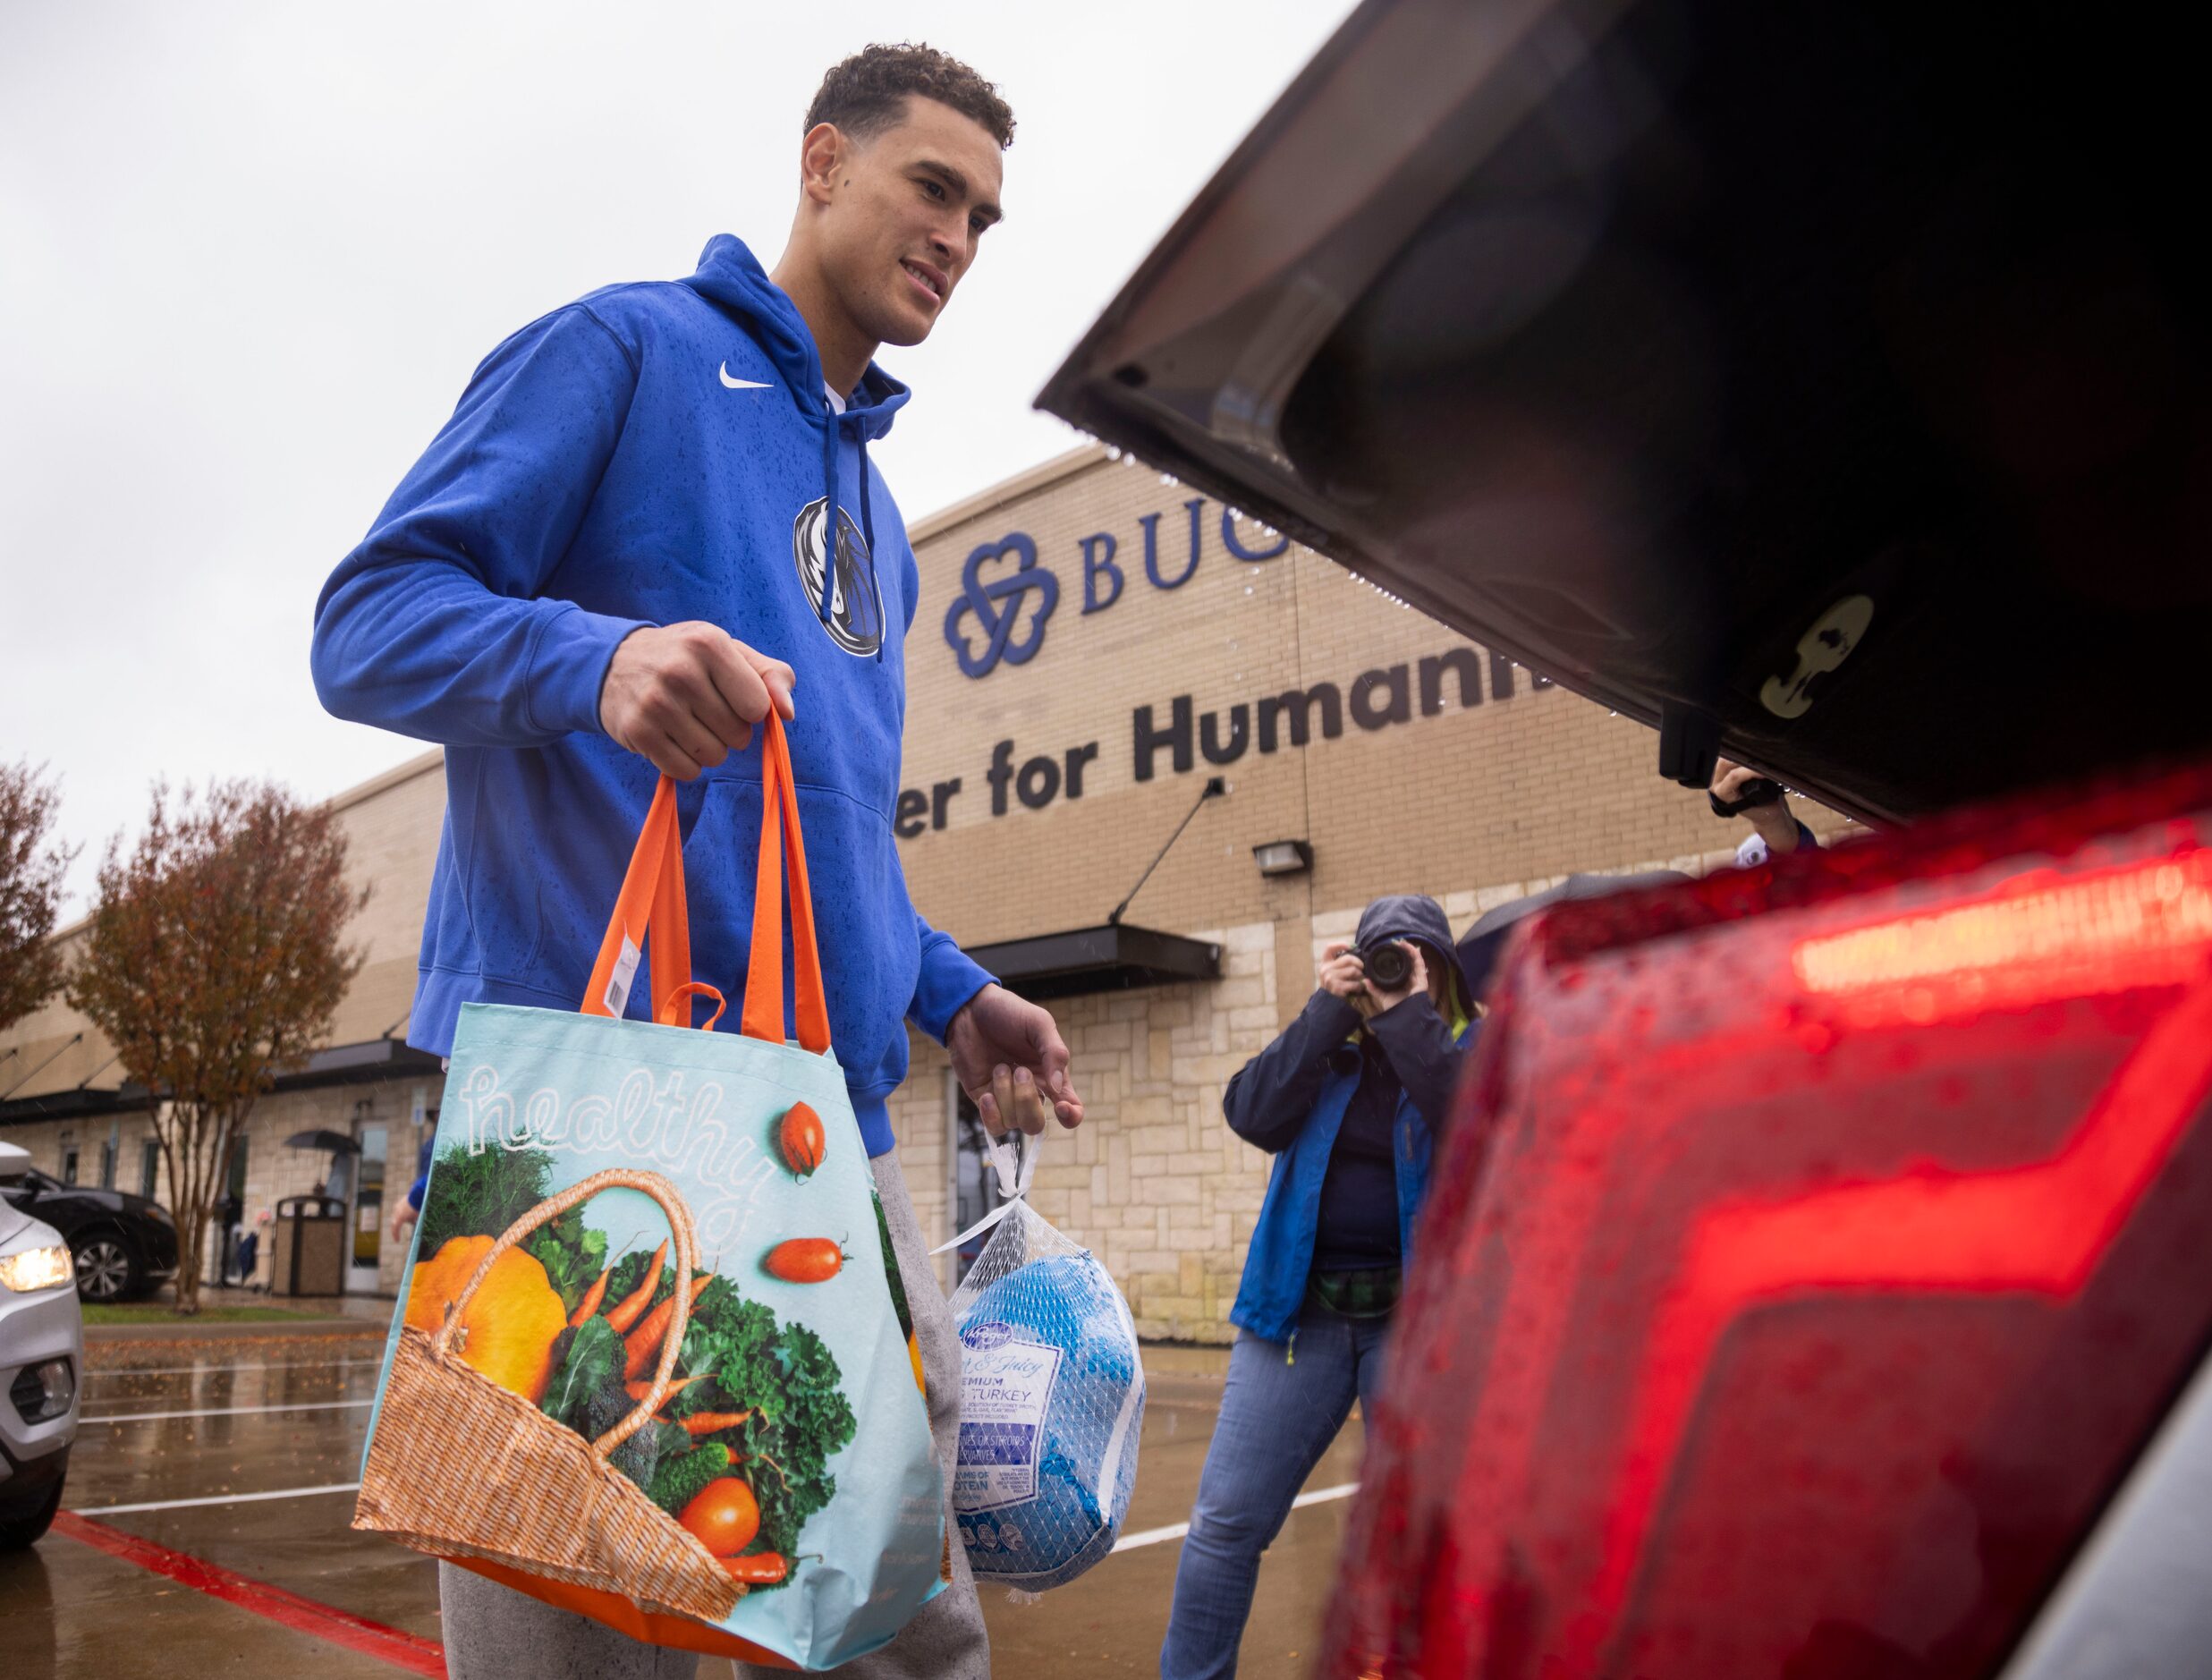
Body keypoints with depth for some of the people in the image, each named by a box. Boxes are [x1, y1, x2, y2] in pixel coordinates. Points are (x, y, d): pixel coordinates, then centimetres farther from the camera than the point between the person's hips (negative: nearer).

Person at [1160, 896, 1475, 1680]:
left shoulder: (1467, 1050, 2)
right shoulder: (1323, 1048, 9)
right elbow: (1254, 1114, -8)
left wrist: (1408, 1015, -16)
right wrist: (1329, 1007, -10)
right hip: (1299, 1309, 2)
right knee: (1227, 1517, 2)